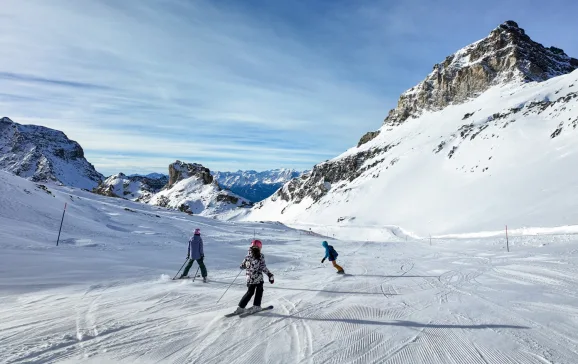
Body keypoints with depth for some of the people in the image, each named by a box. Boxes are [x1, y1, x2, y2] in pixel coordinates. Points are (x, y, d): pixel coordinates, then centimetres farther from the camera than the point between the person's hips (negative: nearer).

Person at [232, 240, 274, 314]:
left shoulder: (248, 256, -1)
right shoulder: (261, 256, -10)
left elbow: (241, 266, 5)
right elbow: (263, 268, -16)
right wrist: (270, 275, -11)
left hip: (250, 279, 4)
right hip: (258, 278, -4)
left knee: (250, 292, 18)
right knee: (259, 291, 18)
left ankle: (241, 307, 12)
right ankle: (256, 306, 15)